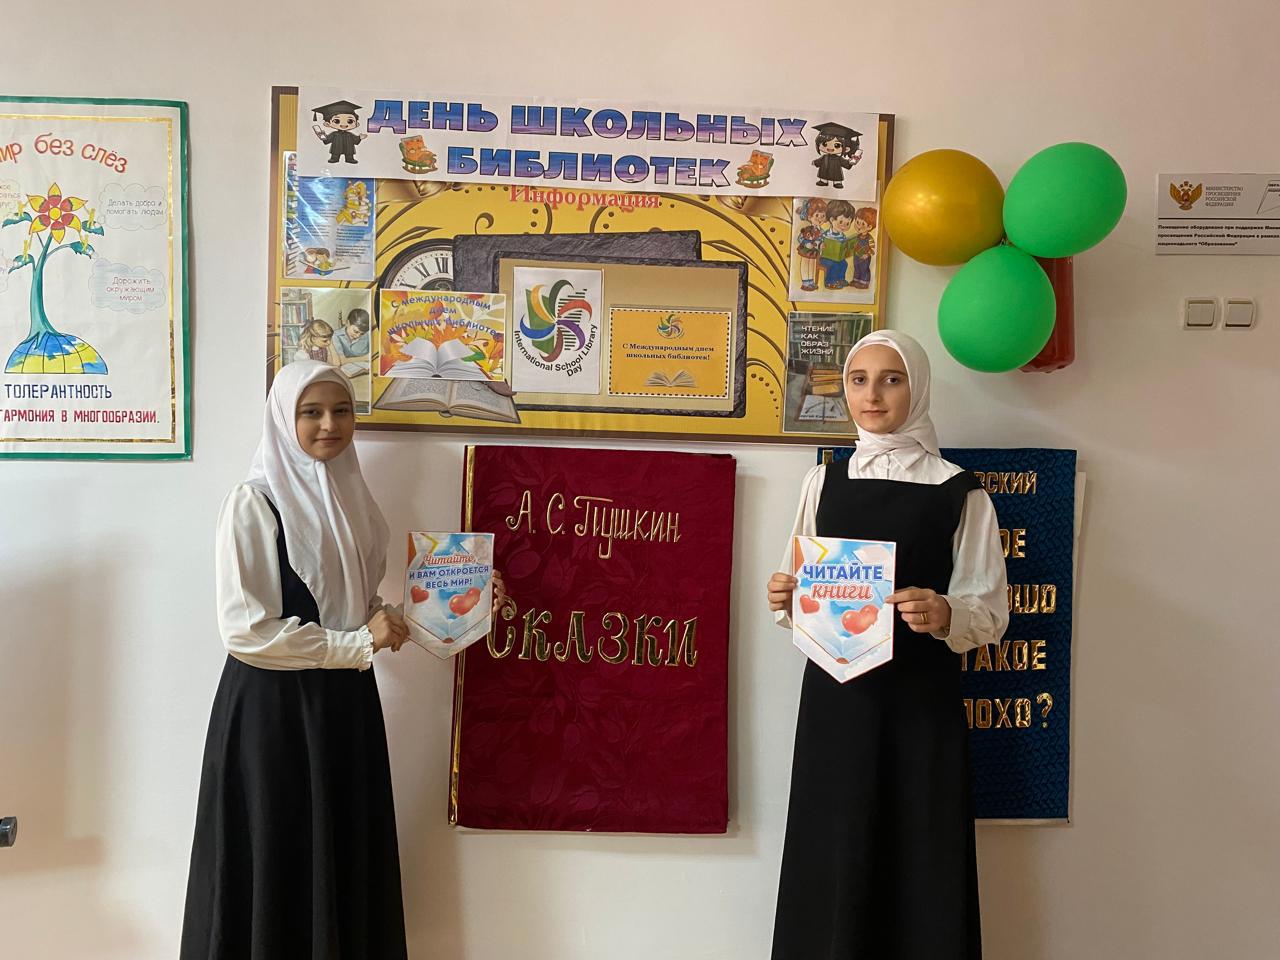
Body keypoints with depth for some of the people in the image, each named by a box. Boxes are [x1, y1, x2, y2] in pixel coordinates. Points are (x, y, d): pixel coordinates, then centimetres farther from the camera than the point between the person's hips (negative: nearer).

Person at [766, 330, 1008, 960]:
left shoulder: (959, 493, -2)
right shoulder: (824, 482, 8)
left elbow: (990, 614, -1)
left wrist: (944, 615, -21)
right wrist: (785, 600, -7)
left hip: (921, 702, -2)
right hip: (836, 698, 3)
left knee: (919, 865, 3)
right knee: (831, 864, 7)